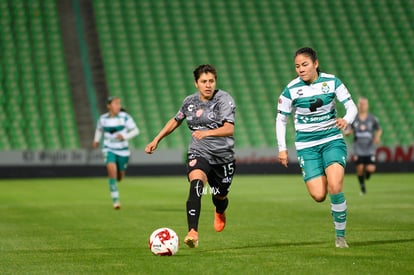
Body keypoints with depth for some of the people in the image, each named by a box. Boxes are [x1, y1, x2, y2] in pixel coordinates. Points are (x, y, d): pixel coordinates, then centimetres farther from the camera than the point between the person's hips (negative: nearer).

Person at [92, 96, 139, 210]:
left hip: (123, 151, 0)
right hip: (109, 150, 0)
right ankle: (115, 200, -21)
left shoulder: (125, 117, -11)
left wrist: (125, 136, -23)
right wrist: (96, 140, 7)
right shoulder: (103, 118, -2)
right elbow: (99, 129, 19)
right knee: (112, 170, -25)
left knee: (119, 177, 11)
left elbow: (136, 130, -8)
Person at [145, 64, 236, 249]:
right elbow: (175, 121, 24)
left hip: (223, 155, -1)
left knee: (219, 196, 15)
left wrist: (207, 133, -40)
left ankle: (220, 213, 57)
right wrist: (156, 140, 21)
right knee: (196, 184, -29)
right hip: (198, 153, 1)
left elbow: (229, 129, -24)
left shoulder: (224, 100, -11)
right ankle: (193, 233, -39)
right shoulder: (190, 102, 4)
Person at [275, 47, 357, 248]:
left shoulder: (332, 82, -6)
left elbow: (351, 106, -2)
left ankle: (340, 235, -5)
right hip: (306, 146, 0)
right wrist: (282, 148, -1)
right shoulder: (291, 90, -7)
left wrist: (346, 120, -24)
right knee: (318, 196, -11)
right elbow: (281, 119, 3)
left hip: (332, 140, 0)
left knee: (335, 187, -21)